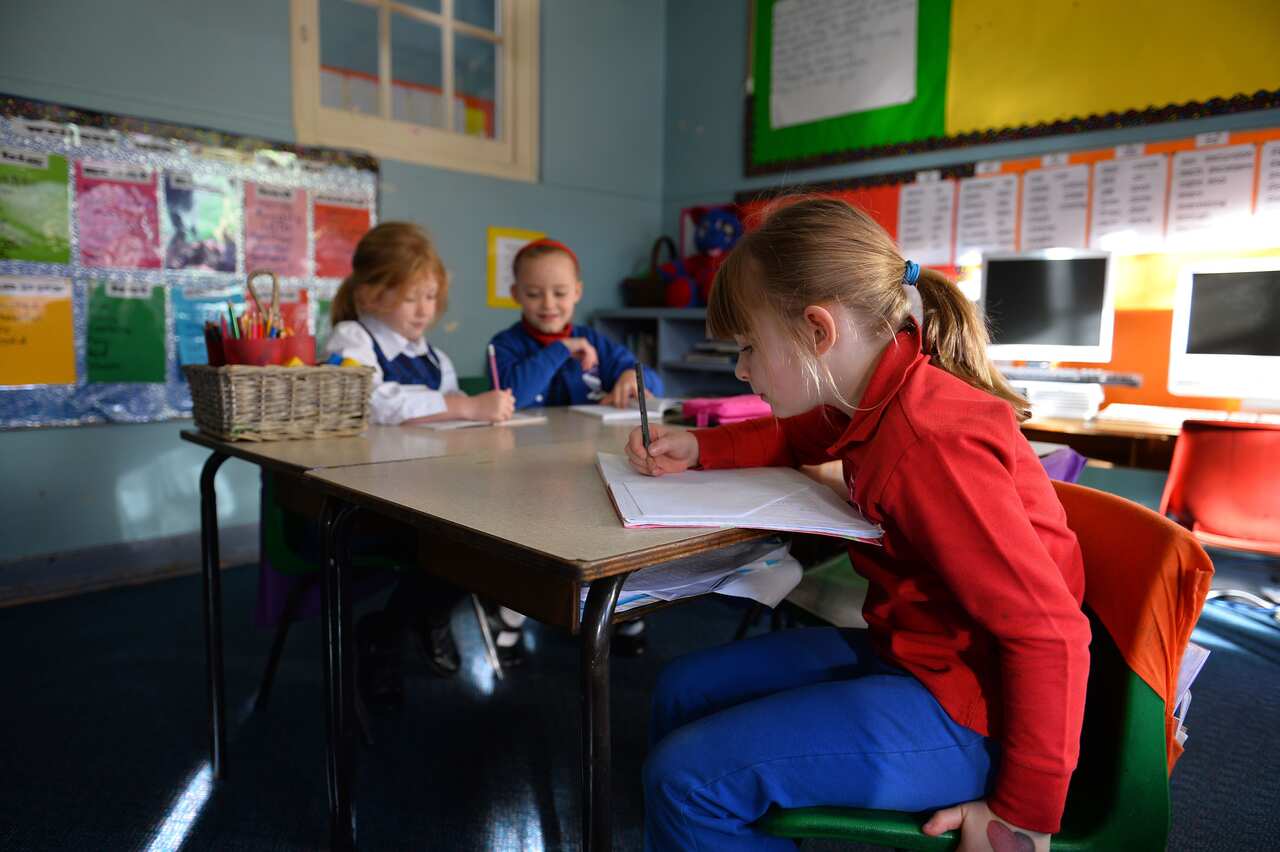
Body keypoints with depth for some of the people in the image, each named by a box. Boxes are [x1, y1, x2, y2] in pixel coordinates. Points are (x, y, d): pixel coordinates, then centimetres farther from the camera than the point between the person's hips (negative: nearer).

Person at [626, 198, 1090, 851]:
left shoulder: (928, 443, -29)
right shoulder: (879, 397, -1)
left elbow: (1050, 632, -27)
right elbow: (795, 438, 21)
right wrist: (697, 449, 4)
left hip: (963, 710, -9)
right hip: (905, 652, 9)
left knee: (688, 777, -19)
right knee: (682, 692, 9)